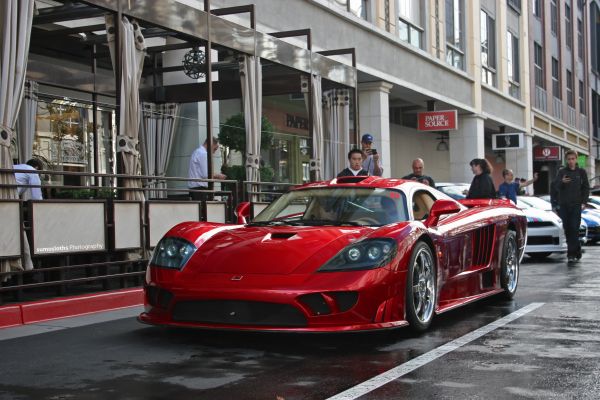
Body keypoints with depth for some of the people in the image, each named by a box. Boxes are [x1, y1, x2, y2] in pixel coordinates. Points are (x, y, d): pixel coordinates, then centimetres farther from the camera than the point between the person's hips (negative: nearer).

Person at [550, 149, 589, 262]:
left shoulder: (581, 172, 7)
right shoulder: (561, 171, 7)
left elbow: (586, 188, 9)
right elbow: (555, 186, 1)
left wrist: (584, 202, -1)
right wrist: (561, 182, -20)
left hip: (576, 205, -2)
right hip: (563, 205, 2)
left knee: (574, 229, -10)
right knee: (567, 229, 3)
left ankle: (571, 253, -11)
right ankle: (577, 251, 17)